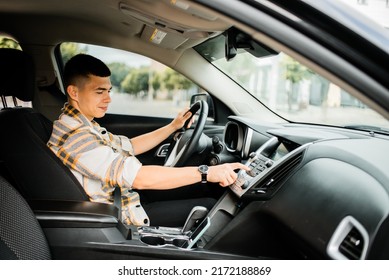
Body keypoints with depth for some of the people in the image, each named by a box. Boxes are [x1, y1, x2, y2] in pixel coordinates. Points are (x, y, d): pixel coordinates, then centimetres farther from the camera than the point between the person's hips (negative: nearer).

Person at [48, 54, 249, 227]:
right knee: (209, 207, -3)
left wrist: (173, 126, 11)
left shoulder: (82, 126, 5)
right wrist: (205, 172, -31)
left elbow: (129, 146, 14)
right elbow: (140, 178, -33)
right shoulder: (74, 137, -27)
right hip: (122, 223, -9)